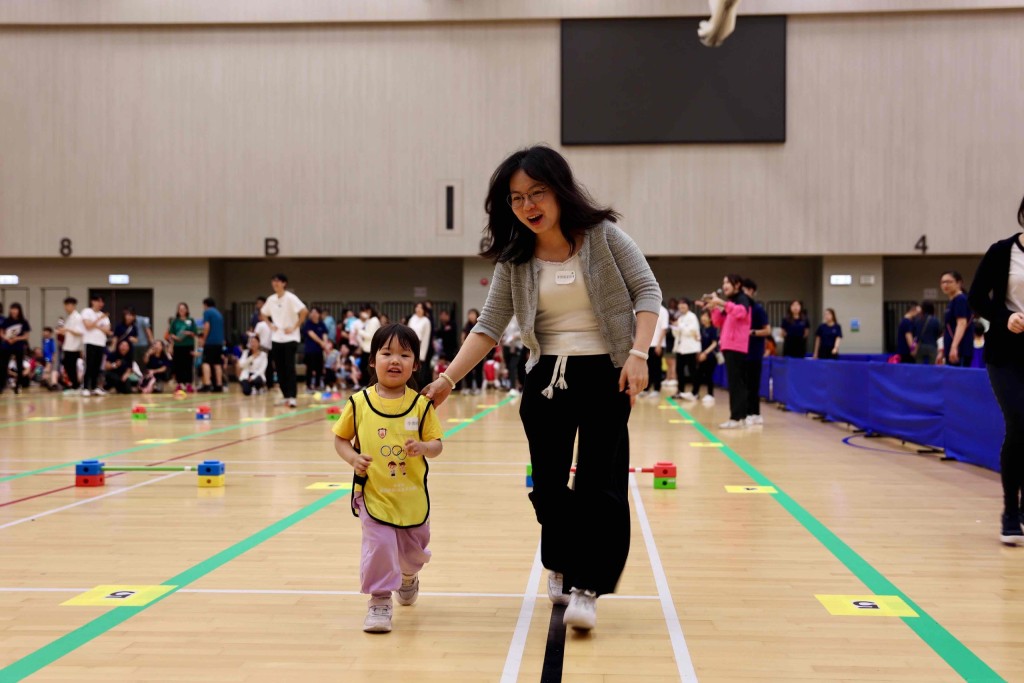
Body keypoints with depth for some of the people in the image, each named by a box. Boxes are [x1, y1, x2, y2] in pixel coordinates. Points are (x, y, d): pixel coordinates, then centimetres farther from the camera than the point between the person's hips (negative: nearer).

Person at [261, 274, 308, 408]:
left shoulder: (290, 298, -11)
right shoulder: (271, 299, 8)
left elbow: (304, 312, -20)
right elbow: (263, 314, 24)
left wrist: (294, 327, -19)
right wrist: (270, 325, 8)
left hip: (290, 338, -6)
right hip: (276, 338, 6)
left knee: (289, 368, -11)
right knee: (279, 368, 7)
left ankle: (292, 397, -11)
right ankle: (285, 396, 16)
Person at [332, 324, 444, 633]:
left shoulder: (421, 404, -6)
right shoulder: (359, 403, -7)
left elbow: (436, 444, -2)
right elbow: (340, 438, 3)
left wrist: (423, 447, -24)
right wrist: (352, 457, -15)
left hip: (411, 494, 2)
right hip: (373, 493, -2)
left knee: (413, 550, 18)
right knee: (378, 545, -12)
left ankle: (408, 578, 51)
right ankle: (379, 601, 7)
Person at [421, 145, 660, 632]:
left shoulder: (602, 235, -7)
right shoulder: (515, 259, 0)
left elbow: (647, 291, -6)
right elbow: (489, 327, -1)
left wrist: (638, 354, -19)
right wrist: (447, 380, -11)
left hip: (605, 375, -3)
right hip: (547, 377, 3)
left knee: (598, 483, -6)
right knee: (548, 482, 11)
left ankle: (586, 589, -1)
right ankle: (560, 566, 35)